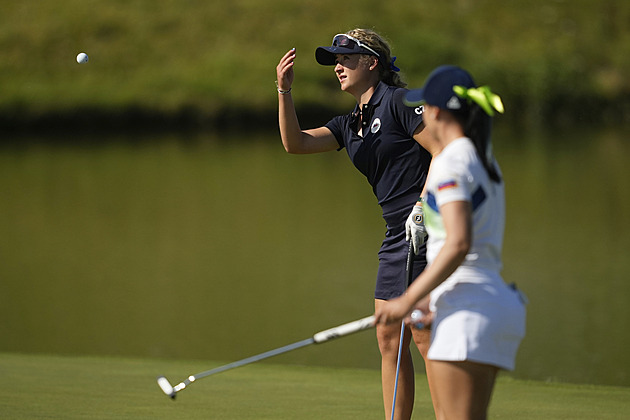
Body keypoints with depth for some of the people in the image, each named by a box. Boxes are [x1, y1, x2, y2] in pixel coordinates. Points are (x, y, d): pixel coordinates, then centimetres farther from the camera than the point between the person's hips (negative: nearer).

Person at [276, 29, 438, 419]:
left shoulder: (398, 101, -6)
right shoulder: (350, 124, 18)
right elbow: (295, 142, 8)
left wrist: (422, 207, -19)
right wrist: (284, 91, -3)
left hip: (426, 229, -9)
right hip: (396, 237, 9)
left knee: (424, 334, -11)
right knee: (389, 337, 7)